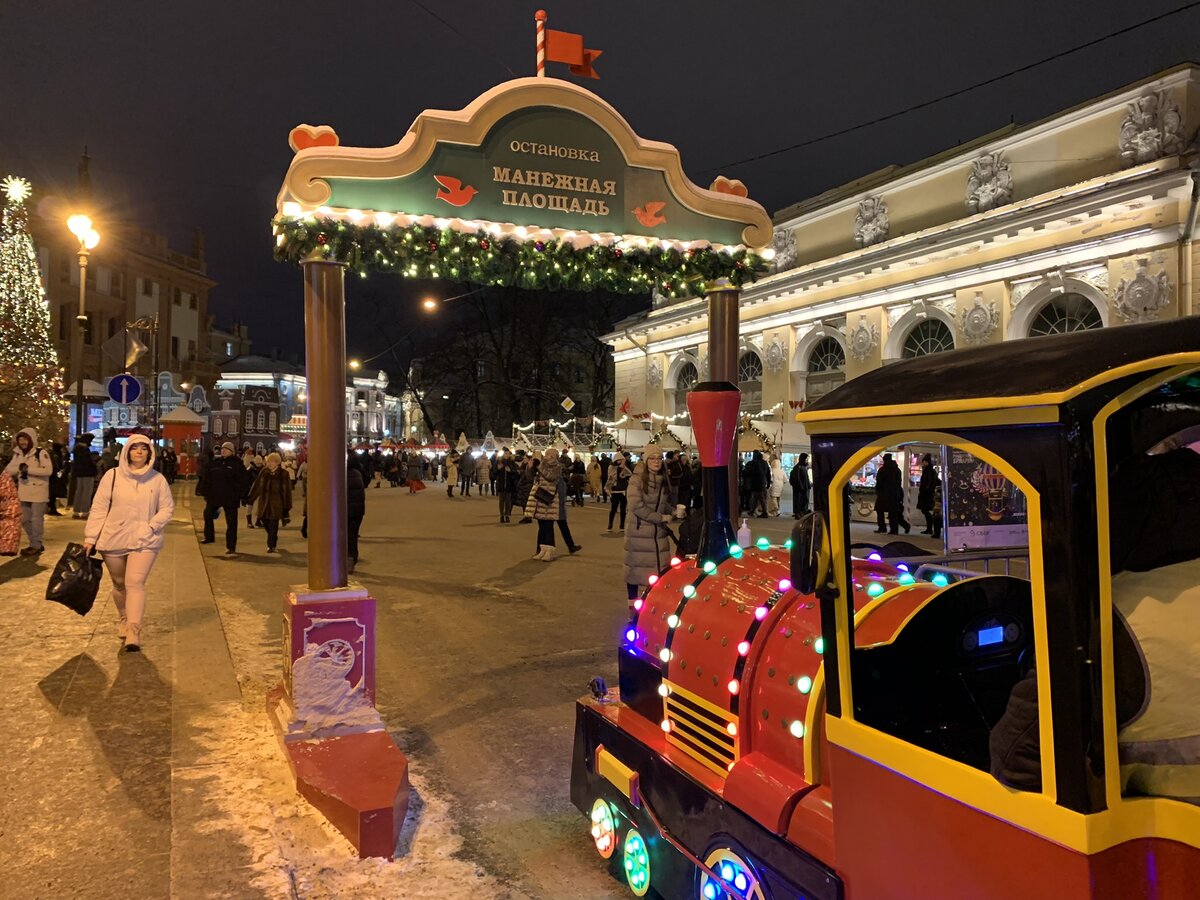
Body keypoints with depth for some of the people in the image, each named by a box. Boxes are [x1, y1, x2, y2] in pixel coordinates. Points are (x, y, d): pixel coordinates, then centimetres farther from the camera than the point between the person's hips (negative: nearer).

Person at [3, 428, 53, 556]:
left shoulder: (41, 453, -10)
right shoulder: (17, 454, 11)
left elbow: (48, 470, -21)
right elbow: (9, 469, 17)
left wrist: (29, 469, -22)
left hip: (38, 491, -7)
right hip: (24, 492, 7)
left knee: (36, 519, -1)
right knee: (25, 519, 12)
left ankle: (35, 545, 7)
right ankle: (36, 543, 23)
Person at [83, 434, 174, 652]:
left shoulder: (157, 479, -1)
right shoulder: (112, 476, -2)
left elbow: (167, 508, 5)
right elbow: (99, 509, -1)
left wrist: (151, 526, -11)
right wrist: (90, 538, -4)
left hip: (144, 542, -1)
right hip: (113, 541, 2)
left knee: (136, 584, -13)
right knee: (119, 584, 15)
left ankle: (133, 632, -16)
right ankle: (125, 620, 38)